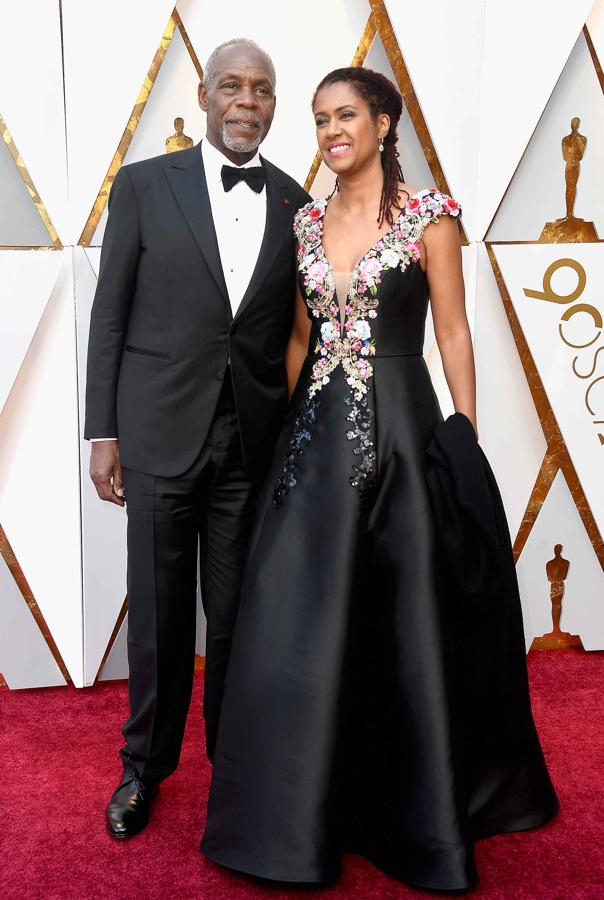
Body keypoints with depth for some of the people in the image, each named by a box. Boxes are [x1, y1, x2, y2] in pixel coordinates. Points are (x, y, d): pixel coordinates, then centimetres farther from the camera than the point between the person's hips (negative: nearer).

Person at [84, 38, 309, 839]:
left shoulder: (295, 204, 7)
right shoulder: (143, 185, 1)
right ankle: (146, 764, 30)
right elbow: (109, 315, 1)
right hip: (160, 430, -1)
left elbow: (296, 331, 9)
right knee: (159, 609, 10)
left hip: (254, 440, 2)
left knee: (237, 611, 10)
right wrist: (103, 432, -3)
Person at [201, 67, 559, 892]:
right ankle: (302, 814, 24)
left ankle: (423, 815, 27)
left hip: (400, 430, -4)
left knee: (408, 624, 5)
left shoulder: (429, 215, -2)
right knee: (298, 628, 5)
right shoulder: (308, 221, 12)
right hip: (316, 437, 5)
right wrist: (290, 426, 12)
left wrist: (467, 444, -6)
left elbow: (454, 333, -2)